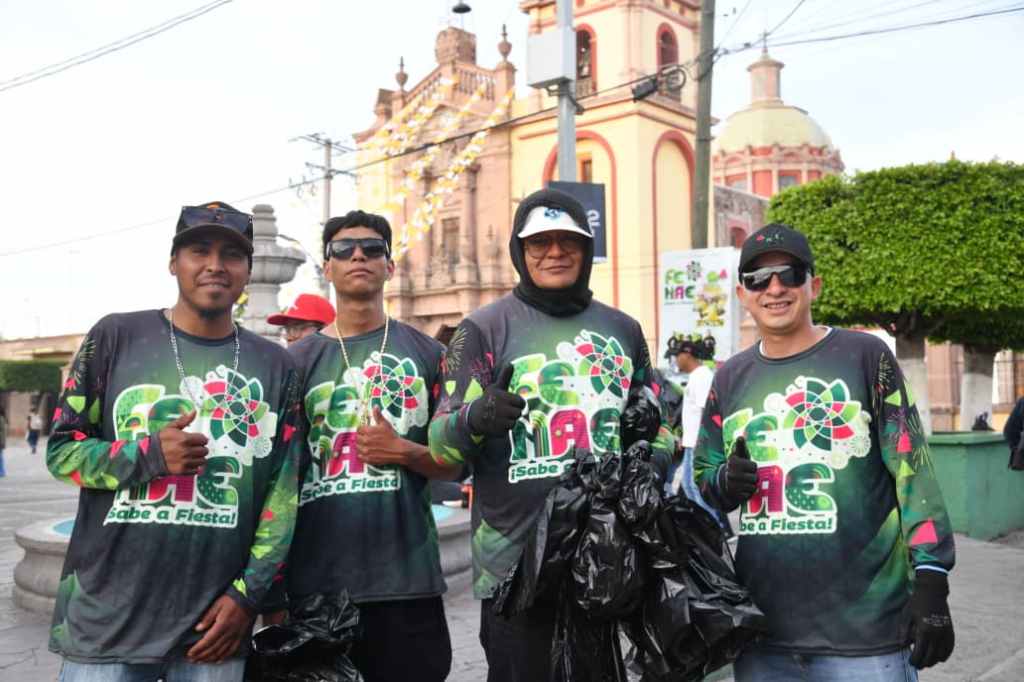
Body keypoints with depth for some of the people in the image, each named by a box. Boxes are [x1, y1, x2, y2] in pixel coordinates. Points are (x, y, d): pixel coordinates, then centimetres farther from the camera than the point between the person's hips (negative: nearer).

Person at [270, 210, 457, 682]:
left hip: (407, 577, 0)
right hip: (314, 580, 0)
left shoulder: (427, 353, 5)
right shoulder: (298, 359, 5)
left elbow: (456, 465, 7)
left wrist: (405, 452, -13)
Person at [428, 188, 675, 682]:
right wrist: (476, 418, -30)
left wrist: (655, 458, 1)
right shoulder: (484, 329, -3)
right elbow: (441, 444, -8)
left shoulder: (622, 330, 11)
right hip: (515, 563, -4)